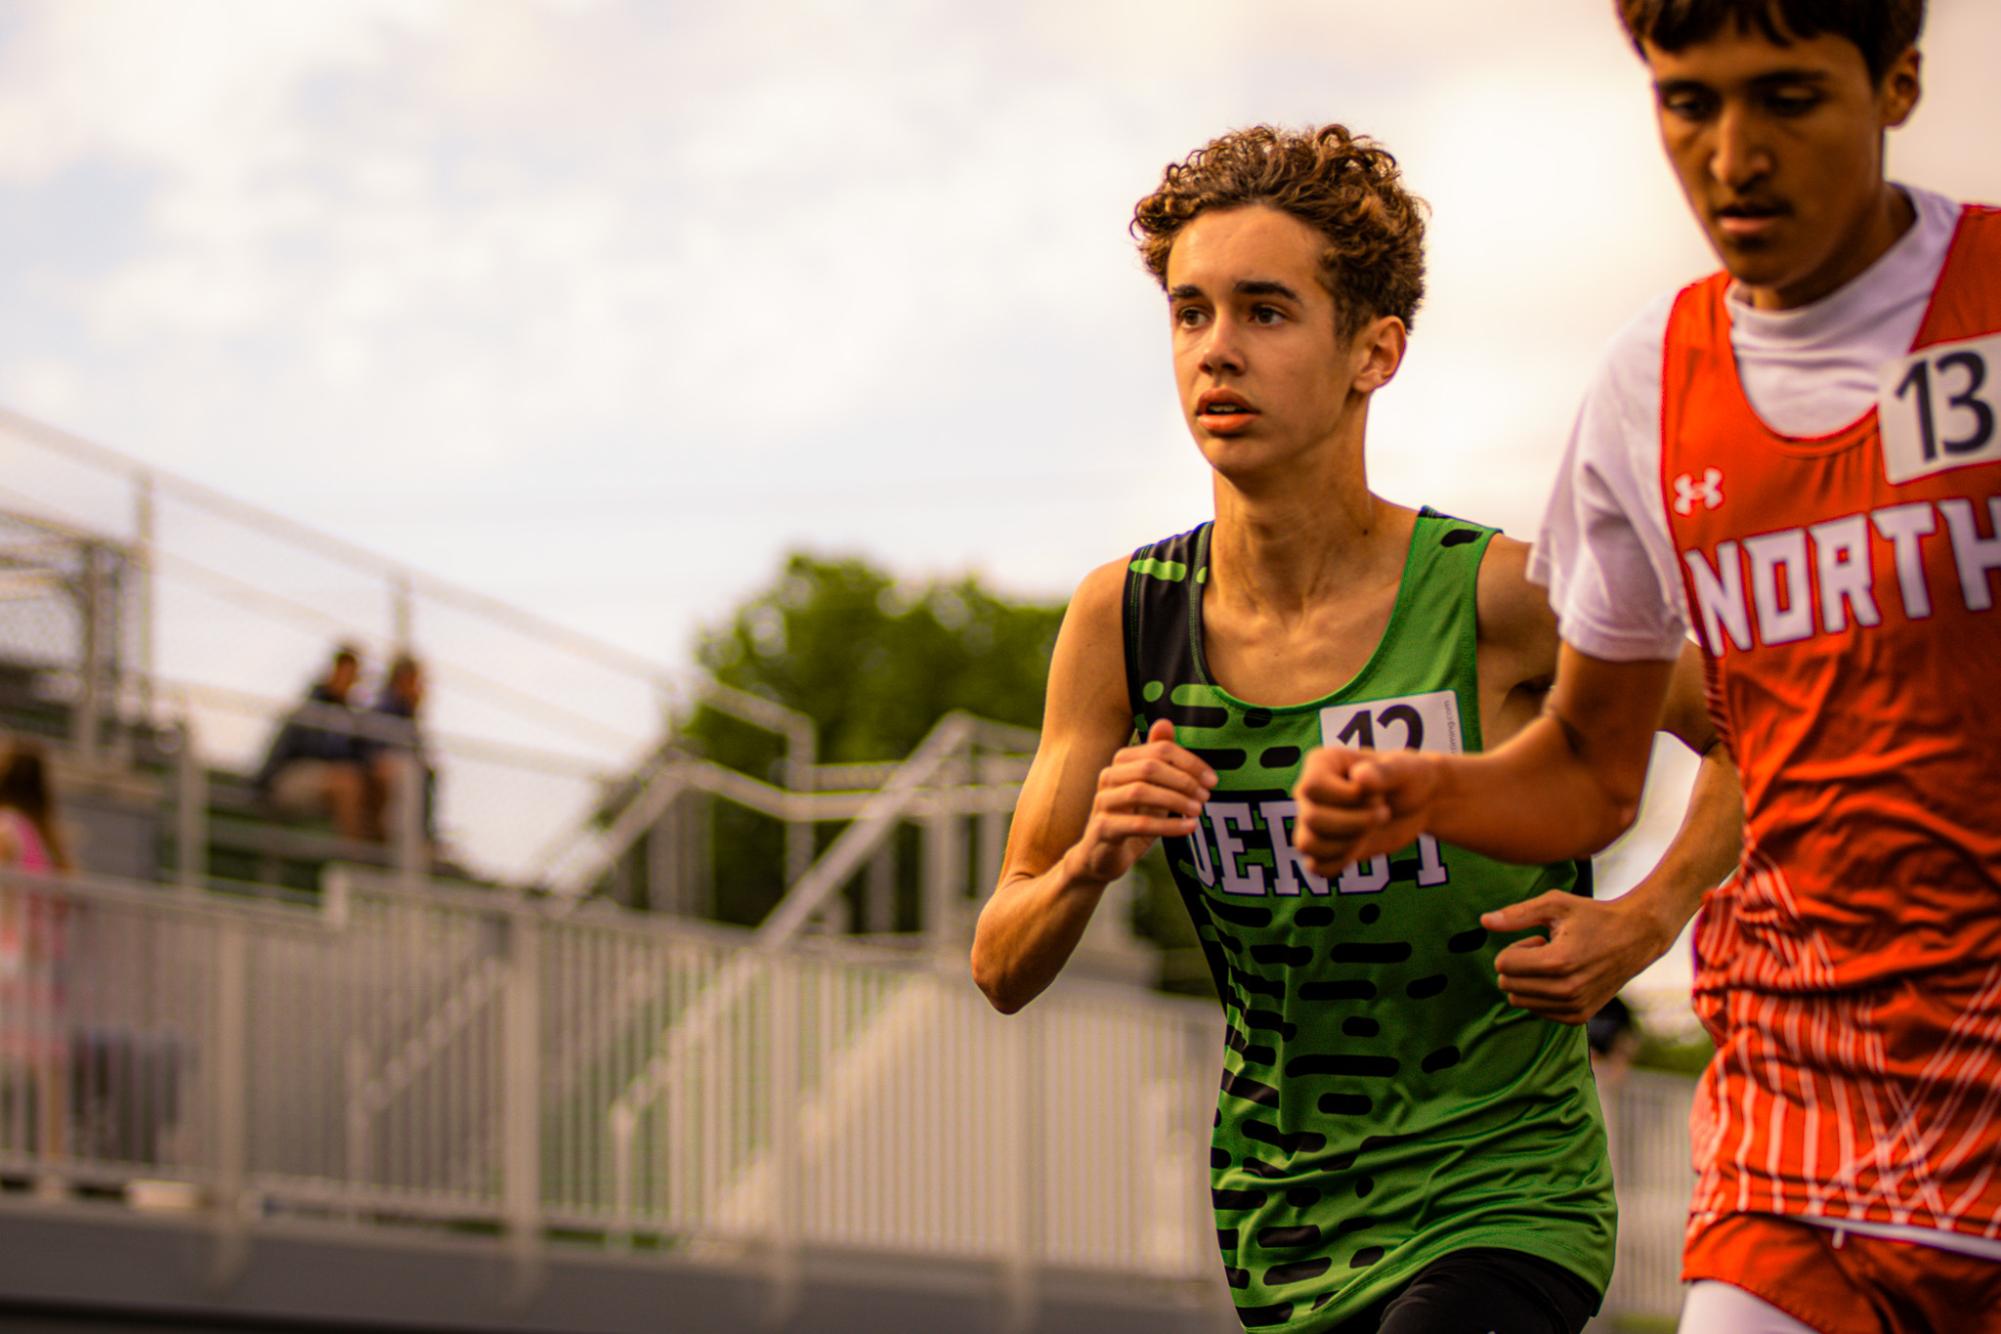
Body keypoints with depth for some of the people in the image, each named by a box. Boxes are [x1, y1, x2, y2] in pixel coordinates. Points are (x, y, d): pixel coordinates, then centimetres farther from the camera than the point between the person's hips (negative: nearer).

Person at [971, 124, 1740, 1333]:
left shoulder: (1500, 599, -14)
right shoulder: (1123, 621, -3)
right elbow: (1003, 972, 2)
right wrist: (1089, 864, -20)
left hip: (1496, 1215, -5)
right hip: (1280, 1234, 5)